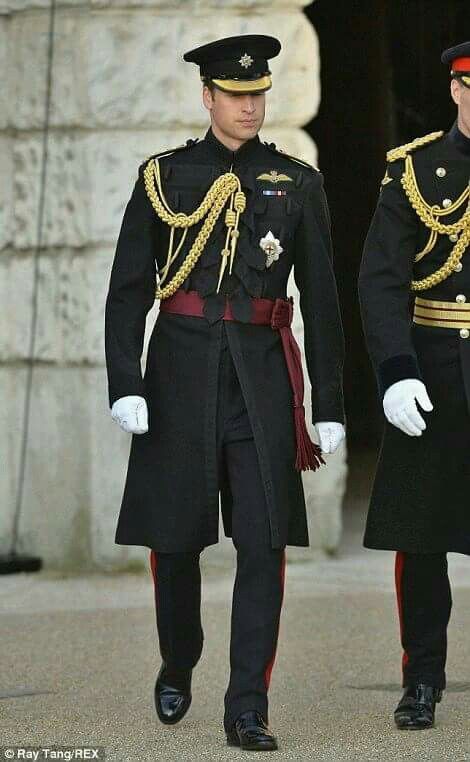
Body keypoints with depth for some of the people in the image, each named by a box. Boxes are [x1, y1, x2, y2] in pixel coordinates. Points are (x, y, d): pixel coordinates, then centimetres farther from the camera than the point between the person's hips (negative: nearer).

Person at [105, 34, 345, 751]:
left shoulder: (297, 182, 7)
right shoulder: (164, 176, 5)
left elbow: (321, 300, 8)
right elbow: (128, 289, 2)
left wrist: (330, 406, 5)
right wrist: (124, 386, -7)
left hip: (262, 375, 0)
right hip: (183, 369, 0)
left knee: (264, 542, -9)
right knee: (175, 538, 8)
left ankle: (248, 710, -6)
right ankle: (177, 670, 33)